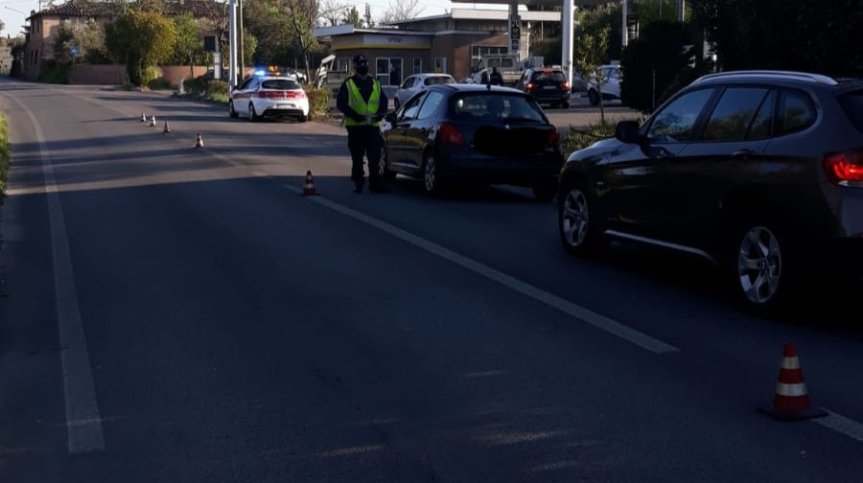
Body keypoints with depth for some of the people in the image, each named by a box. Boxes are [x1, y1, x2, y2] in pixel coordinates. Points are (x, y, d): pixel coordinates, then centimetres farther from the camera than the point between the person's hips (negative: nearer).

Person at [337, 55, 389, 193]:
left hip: (373, 126, 2)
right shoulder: (348, 84, 3)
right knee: (357, 158, 5)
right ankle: (358, 183, 15)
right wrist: (355, 115, -18)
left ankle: (375, 183, 1)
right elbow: (341, 104, -5)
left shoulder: (375, 84, 15)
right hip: (355, 126, -2)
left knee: (375, 157, -2)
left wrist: (380, 114, -7)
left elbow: (383, 101, 15)